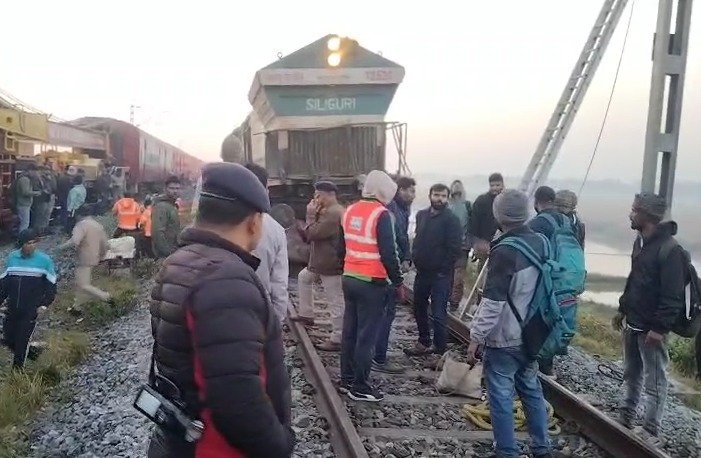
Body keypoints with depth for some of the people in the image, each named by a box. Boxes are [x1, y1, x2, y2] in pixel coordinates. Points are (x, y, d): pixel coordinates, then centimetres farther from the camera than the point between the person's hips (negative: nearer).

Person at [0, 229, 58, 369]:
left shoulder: (44, 260, -10)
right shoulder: (12, 258, 0)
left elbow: (51, 285, -4)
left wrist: (44, 304, -13)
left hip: (31, 310, -4)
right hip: (12, 309, 4)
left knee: (22, 342, 0)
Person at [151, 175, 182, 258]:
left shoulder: (173, 206, 16)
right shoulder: (161, 206, -15)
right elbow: (158, 233, -23)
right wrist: (168, 253, -22)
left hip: (173, 252, 10)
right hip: (165, 255, -10)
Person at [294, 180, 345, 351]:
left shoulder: (333, 213, -22)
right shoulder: (329, 211, 14)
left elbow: (312, 234, -21)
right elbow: (309, 235, 15)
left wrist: (311, 215, -9)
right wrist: (315, 215, 2)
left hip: (330, 264, -11)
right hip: (321, 262, 11)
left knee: (335, 302, -5)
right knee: (303, 277, 29)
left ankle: (337, 340, 2)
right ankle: (306, 314, 35)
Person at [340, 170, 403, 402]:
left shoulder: (350, 211, 8)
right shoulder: (381, 214, -15)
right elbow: (388, 252, -17)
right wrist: (397, 280, -7)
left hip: (349, 278, 8)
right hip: (371, 282, -8)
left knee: (349, 330, 15)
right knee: (366, 335, 0)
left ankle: (347, 379, 24)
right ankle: (359, 386, 7)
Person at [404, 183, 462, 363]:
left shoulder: (451, 219, -13)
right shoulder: (421, 215, 7)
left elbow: (455, 248, -17)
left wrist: (443, 269, -15)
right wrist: (415, 258, 7)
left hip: (440, 275, -7)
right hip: (422, 272, 7)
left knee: (439, 314, -4)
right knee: (419, 308, 18)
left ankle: (440, 352, 6)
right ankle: (424, 343, 34)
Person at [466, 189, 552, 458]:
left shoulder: (504, 252, -22)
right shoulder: (540, 242, 2)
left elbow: (492, 303, -23)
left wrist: (476, 338, -15)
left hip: (504, 338, -8)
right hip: (530, 334, 8)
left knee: (501, 396, 3)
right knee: (532, 389, 19)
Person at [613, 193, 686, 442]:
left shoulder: (670, 249, -20)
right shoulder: (640, 241, 8)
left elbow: (672, 295, -22)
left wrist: (659, 328, -22)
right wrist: (623, 309, 19)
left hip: (651, 329, -9)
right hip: (632, 323, 9)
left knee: (654, 381, 3)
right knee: (631, 374, 20)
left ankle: (651, 431, 13)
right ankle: (626, 417, 34)